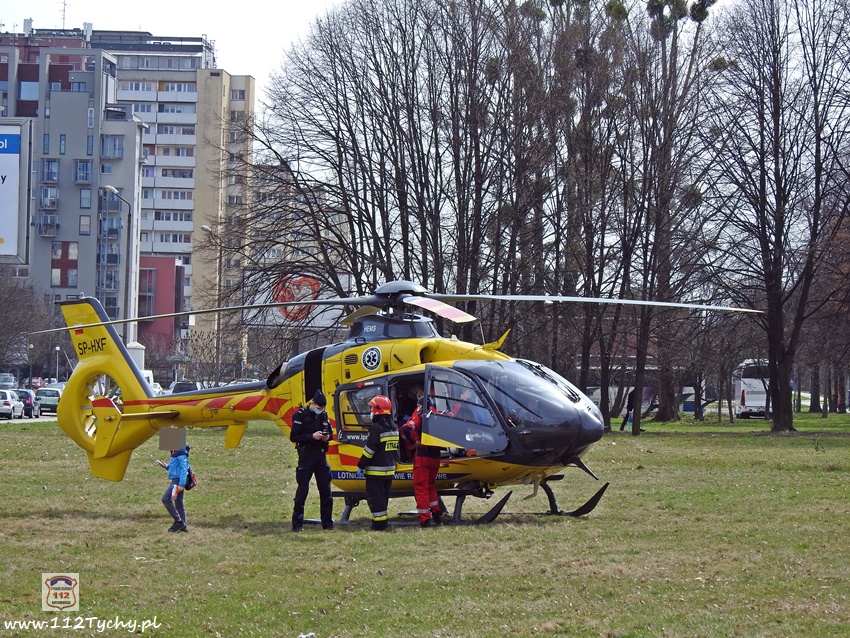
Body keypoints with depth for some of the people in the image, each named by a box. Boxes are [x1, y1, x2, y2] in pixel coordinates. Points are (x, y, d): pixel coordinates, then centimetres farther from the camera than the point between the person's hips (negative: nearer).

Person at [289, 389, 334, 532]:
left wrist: (328, 436, -4)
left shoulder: (323, 415, 9)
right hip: (306, 456, -5)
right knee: (302, 490, -2)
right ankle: (297, 524, 3)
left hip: (321, 456, 5)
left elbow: (330, 432, 20)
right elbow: (293, 437, -11)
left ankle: (327, 522, 15)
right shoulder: (301, 415, -8)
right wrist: (312, 436, -21)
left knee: (326, 490, 7)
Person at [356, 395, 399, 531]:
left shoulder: (376, 428, -17)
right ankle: (384, 521, 21)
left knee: (375, 497, -4)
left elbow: (369, 450, -18)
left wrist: (361, 466, -12)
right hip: (389, 470, 8)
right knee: (384, 497, 17)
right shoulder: (394, 428, 10)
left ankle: (379, 524, -6)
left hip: (375, 471, -8)